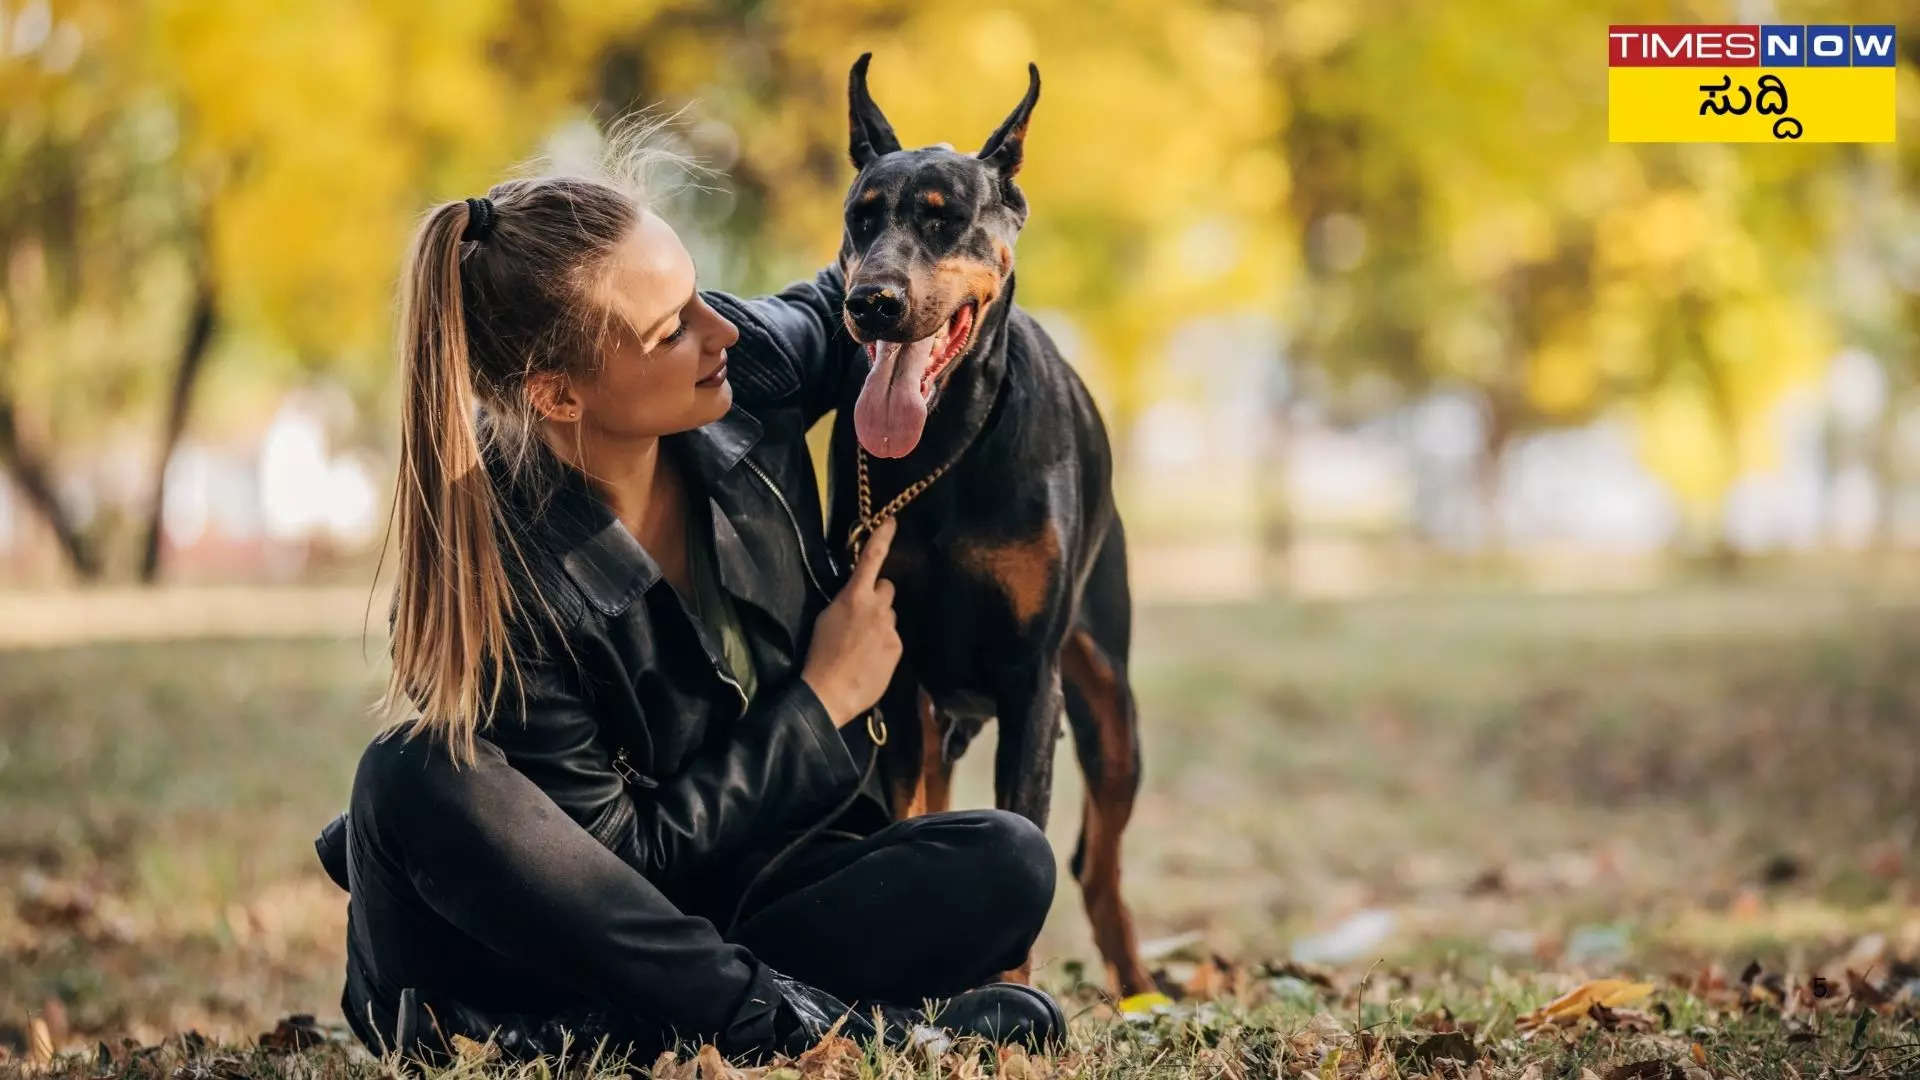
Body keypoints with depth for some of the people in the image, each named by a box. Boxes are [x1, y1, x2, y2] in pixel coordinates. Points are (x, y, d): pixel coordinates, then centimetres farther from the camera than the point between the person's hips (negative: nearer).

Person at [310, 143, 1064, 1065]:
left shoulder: (752, 367, -11)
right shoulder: (490, 578, -27)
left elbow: (839, 308, 16)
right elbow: (631, 858, -20)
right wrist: (826, 698, -16)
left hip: (741, 895, 5)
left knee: (1004, 864, -22)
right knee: (416, 781, -37)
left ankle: (566, 1026, -25)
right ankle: (794, 1017, -35)